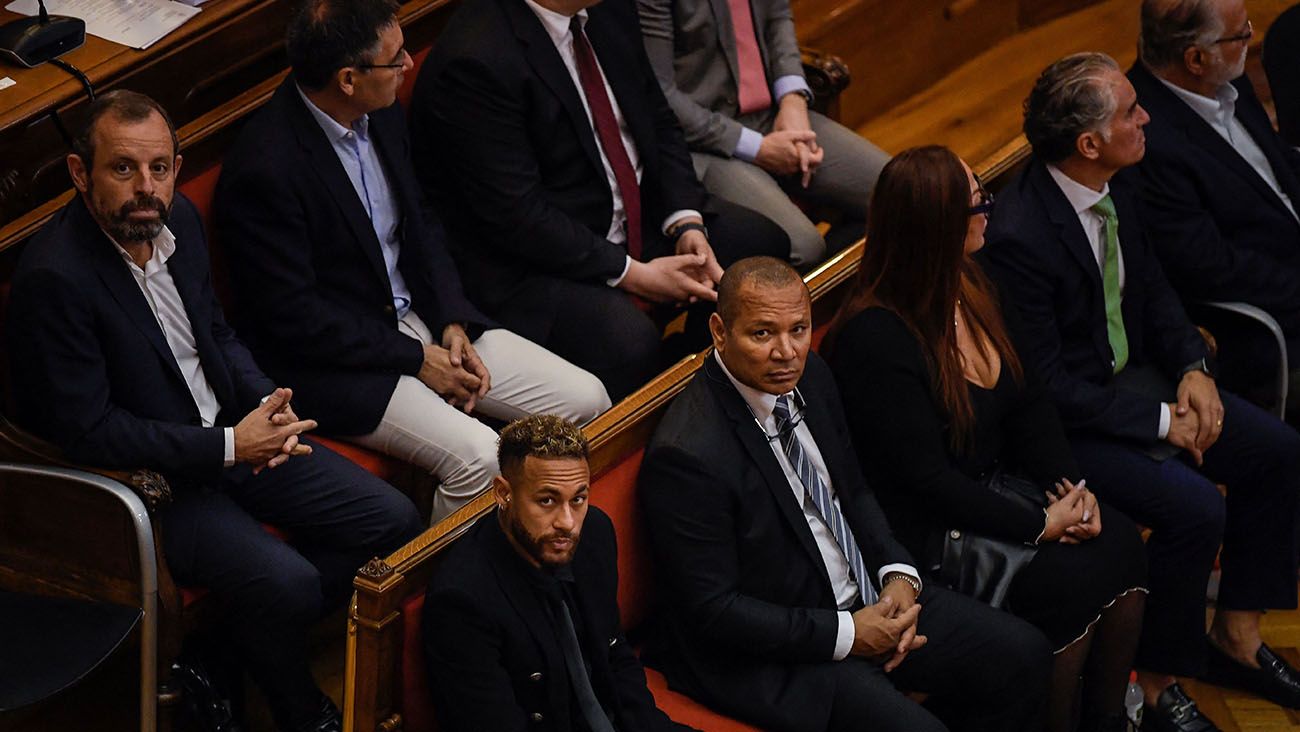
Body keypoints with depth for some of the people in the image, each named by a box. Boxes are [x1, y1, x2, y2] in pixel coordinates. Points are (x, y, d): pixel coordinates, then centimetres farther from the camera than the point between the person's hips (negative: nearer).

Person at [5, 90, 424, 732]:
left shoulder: (177, 220, 1)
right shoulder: (54, 278, -25)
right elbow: (85, 431, -23)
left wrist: (265, 403, -5)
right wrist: (228, 448, -21)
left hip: (230, 435, 9)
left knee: (392, 521, 0)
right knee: (287, 581, -28)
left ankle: (232, 656, 7)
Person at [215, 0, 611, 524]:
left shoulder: (383, 117, 2)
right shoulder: (264, 169, -23)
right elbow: (294, 317, -20)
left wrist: (452, 323, -1)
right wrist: (417, 359, -15)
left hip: (414, 315, 8)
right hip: (332, 359, -8)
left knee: (586, 401, -3)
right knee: (477, 456, -29)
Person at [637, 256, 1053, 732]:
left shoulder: (809, 377, 0)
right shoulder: (686, 456, -26)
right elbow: (712, 609, -22)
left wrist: (898, 574, -3)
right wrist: (847, 634, -20)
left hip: (867, 598, 8)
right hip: (767, 655, -8)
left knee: (1024, 656, 3)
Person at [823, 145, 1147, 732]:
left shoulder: (967, 288, 4)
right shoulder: (876, 338, -23)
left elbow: (1030, 406, 11)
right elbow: (926, 479, -22)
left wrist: (1070, 485, -5)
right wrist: (1040, 525, -18)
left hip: (987, 492, 8)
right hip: (922, 536, -8)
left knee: (1121, 542, -11)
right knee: (1073, 580, -22)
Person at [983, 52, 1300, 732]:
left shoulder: (1115, 186, -4)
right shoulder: (1018, 236, -29)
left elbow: (1152, 286, 12)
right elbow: (1047, 386, -24)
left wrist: (1193, 369, -4)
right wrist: (1161, 421, -20)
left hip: (1135, 371, 9)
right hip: (1069, 420, -9)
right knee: (1195, 508, -24)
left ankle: (1236, 633, 17)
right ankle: (1155, 677, -1)